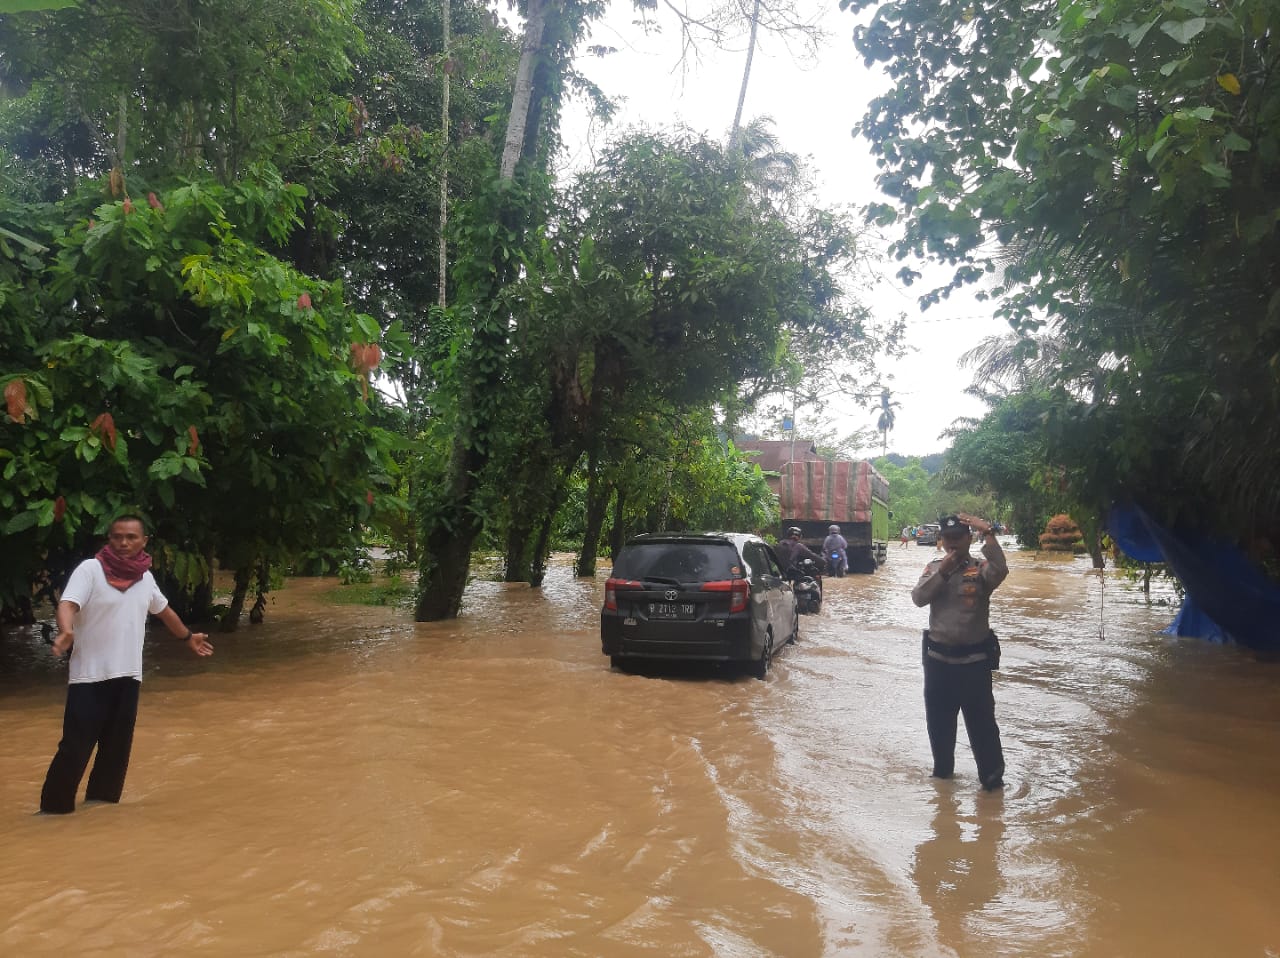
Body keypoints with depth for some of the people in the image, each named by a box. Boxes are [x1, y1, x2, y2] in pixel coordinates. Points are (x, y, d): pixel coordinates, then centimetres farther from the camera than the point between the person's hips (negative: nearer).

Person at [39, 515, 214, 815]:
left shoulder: (145, 576, 8)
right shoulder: (90, 569, -8)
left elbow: (163, 610, 25)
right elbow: (67, 604, -23)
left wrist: (188, 637, 36)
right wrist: (66, 632, -44)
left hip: (128, 677, 5)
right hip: (90, 677, -5)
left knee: (117, 747, 12)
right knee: (75, 746, -4)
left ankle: (102, 801, 27)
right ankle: (54, 807, 11)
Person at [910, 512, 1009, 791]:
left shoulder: (981, 568, -5)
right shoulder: (934, 568, 5)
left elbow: (1000, 571, -29)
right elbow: (918, 598, -9)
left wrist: (988, 533, -29)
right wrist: (943, 571, -18)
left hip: (974, 659, -4)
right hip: (938, 657, 4)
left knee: (981, 721, 1)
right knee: (938, 720, 16)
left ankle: (992, 778, 15)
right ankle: (942, 770, 34)